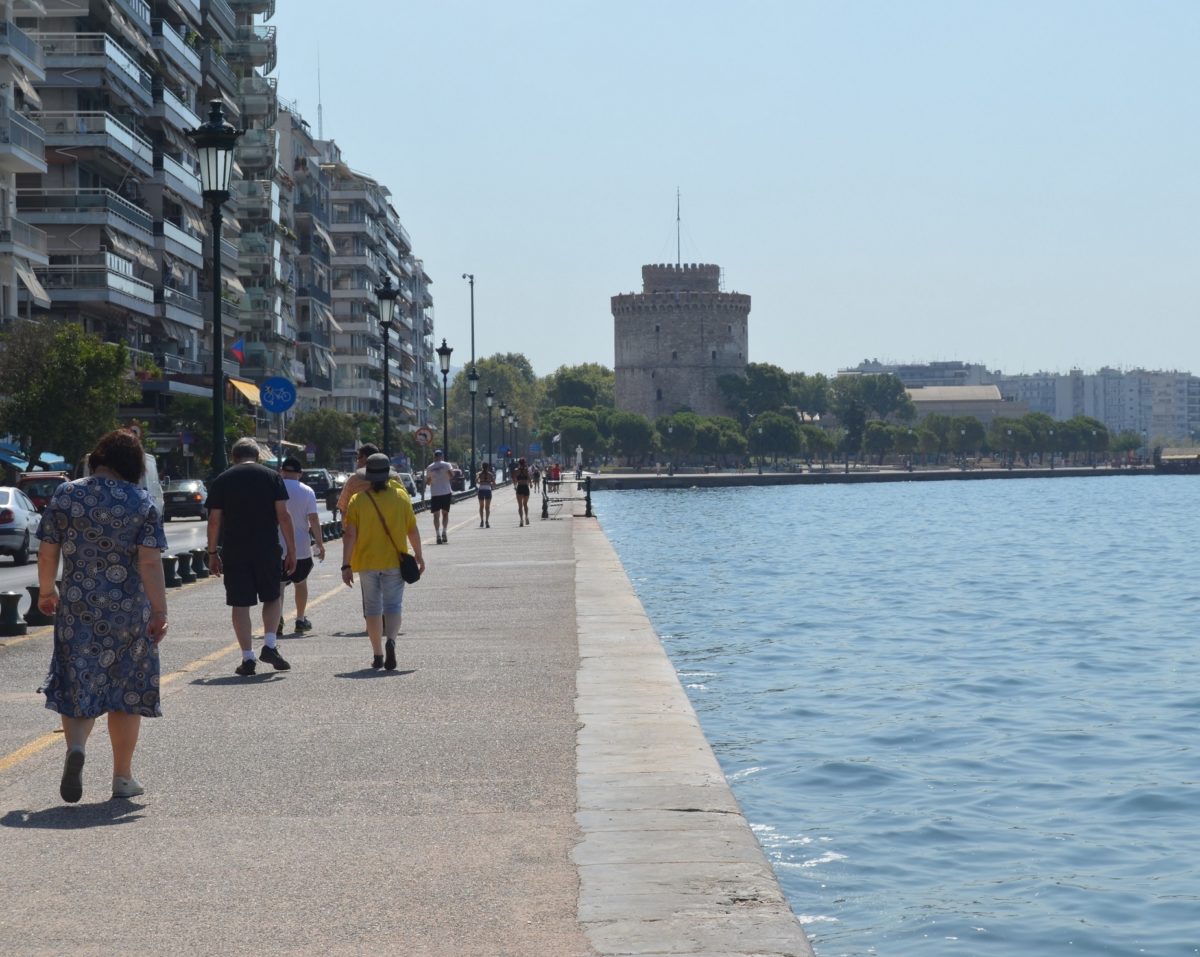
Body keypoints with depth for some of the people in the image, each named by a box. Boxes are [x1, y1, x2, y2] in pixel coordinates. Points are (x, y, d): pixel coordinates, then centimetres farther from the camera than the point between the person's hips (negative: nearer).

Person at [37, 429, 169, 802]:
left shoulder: (65, 495, 0)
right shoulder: (142, 502, -6)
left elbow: (47, 553, 3)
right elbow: (150, 563, -12)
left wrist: (46, 591, 18)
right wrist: (159, 611, -9)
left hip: (77, 607, 1)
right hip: (128, 610, -1)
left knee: (77, 685, 8)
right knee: (127, 688, 11)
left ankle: (76, 745, -21)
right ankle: (123, 777, 17)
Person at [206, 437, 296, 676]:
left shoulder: (221, 481, 4)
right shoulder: (272, 477, 3)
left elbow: (214, 520, 2)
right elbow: (283, 516, -2)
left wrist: (212, 553, 11)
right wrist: (291, 551, 1)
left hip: (234, 553, 0)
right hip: (267, 550, 0)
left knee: (240, 604, 5)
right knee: (272, 598, 17)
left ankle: (247, 659, 3)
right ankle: (269, 645, 1)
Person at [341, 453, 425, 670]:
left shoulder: (357, 500, -4)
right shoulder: (401, 496, -2)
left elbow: (350, 535, -9)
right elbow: (412, 530, 2)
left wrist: (346, 565, -7)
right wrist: (418, 555, 15)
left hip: (367, 562, 0)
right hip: (394, 561, 0)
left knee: (372, 607, 10)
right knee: (393, 605, 3)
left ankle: (377, 655, 13)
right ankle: (391, 640, -24)